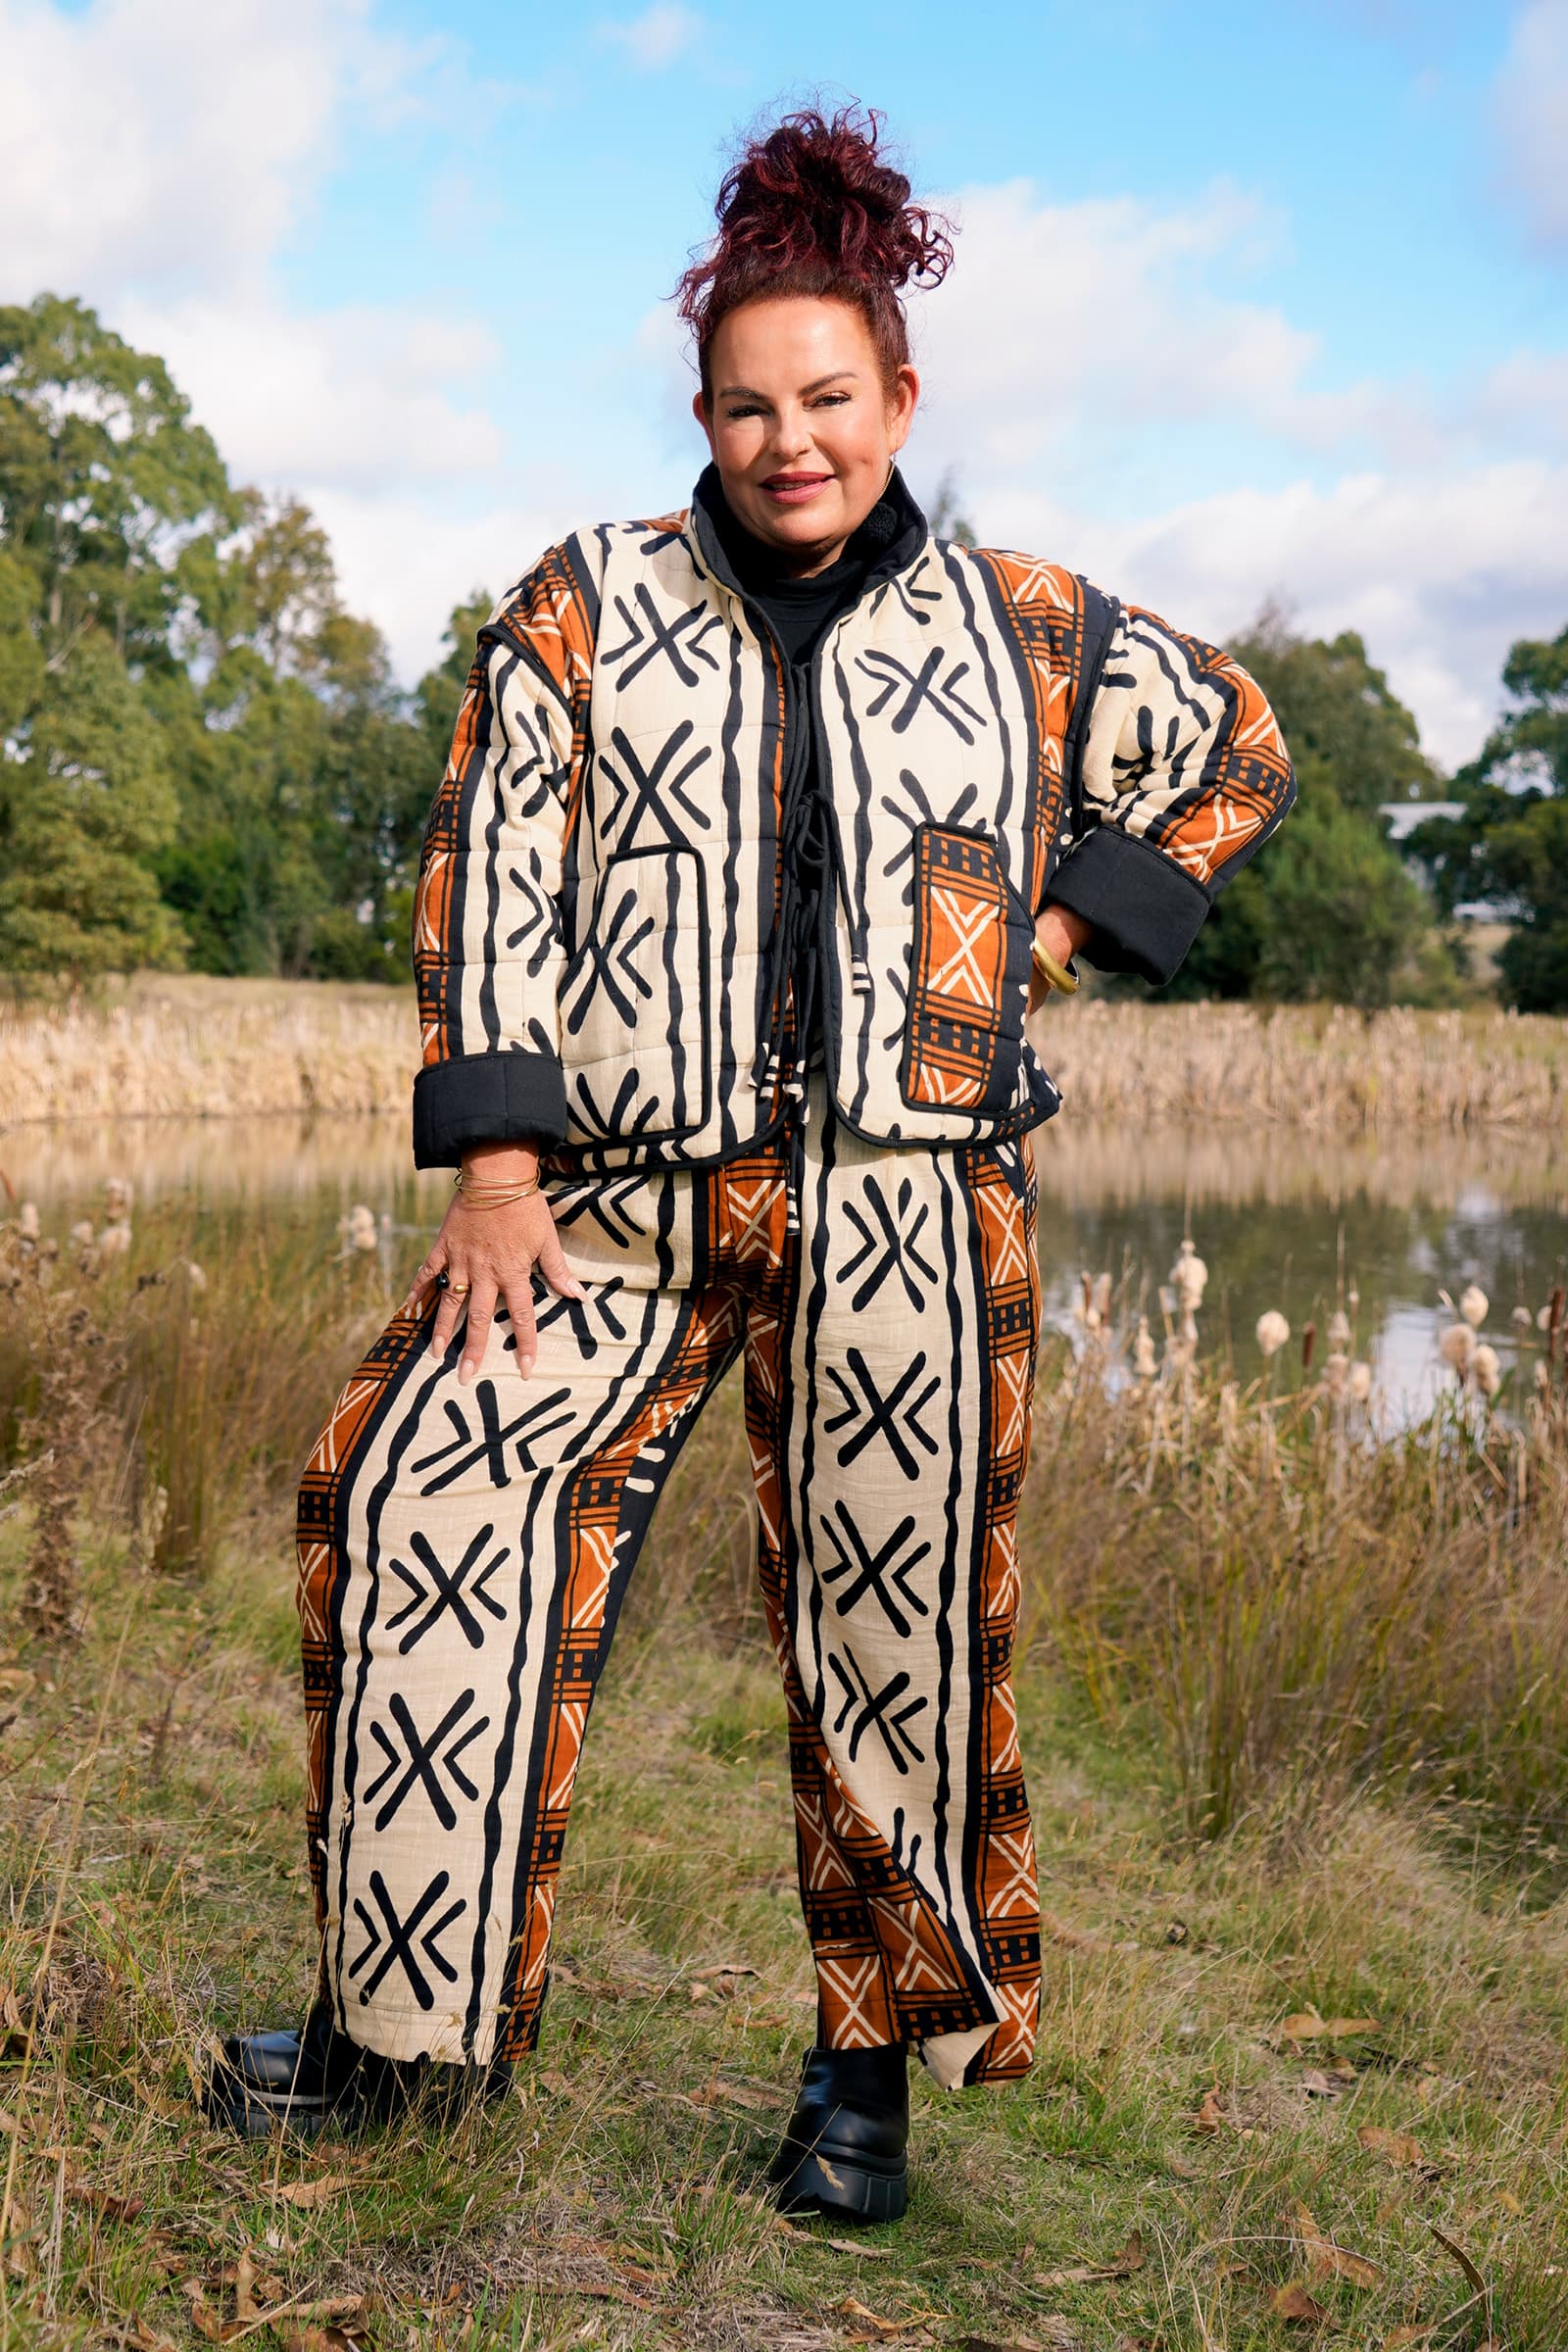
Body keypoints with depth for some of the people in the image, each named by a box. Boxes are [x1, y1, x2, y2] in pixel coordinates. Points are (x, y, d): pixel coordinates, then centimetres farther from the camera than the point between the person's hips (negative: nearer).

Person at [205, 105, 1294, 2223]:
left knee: (896, 1629, 1)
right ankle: (400, 2022, 3)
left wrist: (1051, 936, 10)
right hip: (630, 1193, 1)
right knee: (425, 1494, -12)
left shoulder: (1020, 633, 10)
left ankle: (874, 2061, 20)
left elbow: (1237, 754, 23)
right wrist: (493, 1158, -7)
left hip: (910, 1211, 0)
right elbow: (492, 877, 3)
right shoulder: (586, 608, 9)